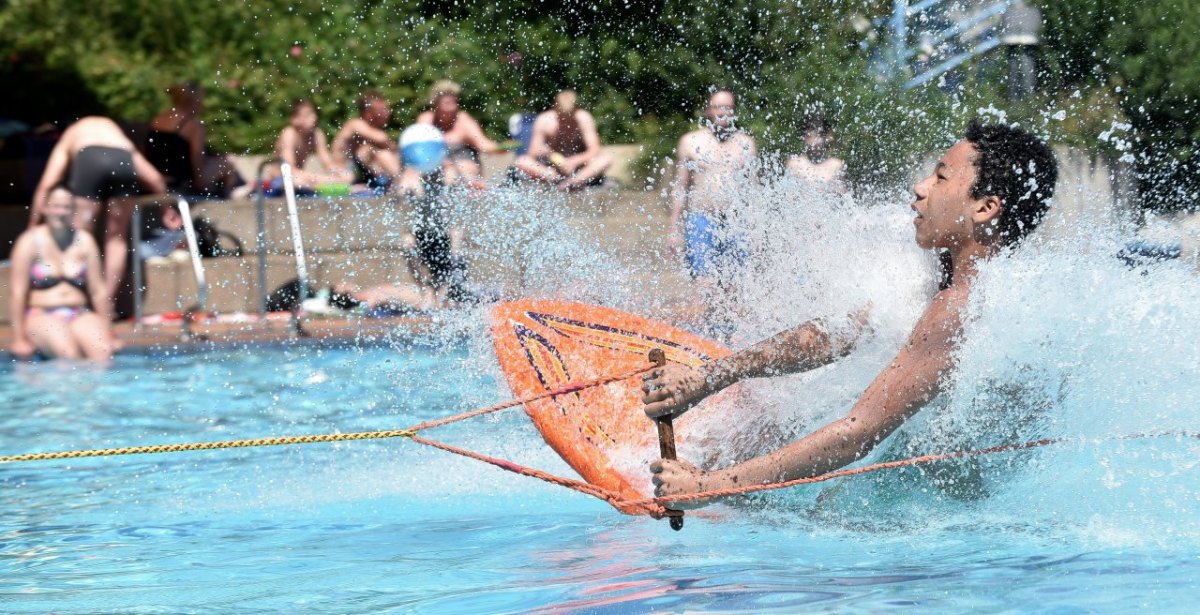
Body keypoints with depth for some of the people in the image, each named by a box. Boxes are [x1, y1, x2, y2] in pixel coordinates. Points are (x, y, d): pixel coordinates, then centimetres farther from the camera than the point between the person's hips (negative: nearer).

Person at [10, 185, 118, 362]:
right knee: (69, 353, -35)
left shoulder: (84, 241, 8)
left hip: (80, 316, 3)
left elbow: (98, 290, 10)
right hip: (41, 317, -3)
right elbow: (18, 291, -4)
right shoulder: (30, 242, -1)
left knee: (103, 351, -29)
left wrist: (107, 334, 9)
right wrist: (19, 339, -8)